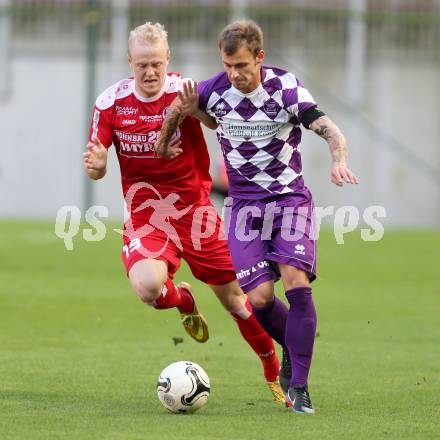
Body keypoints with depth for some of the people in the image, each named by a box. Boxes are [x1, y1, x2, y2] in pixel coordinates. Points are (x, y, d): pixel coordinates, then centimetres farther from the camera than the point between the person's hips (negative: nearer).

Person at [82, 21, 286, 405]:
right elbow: (96, 170, -1)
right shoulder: (111, 103, -5)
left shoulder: (185, 92, -10)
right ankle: (183, 300, 11)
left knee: (234, 299, 3)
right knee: (148, 288, -28)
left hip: (194, 209, -1)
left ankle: (275, 375, 25)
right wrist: (96, 165, -23)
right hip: (145, 214, 1)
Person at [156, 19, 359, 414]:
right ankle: (293, 350, 21)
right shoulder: (214, 90, -8)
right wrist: (163, 144, 20)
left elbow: (330, 130, -29)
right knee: (260, 298, -12)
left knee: (297, 284, -21)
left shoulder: (286, 88, -17)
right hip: (245, 203, 2)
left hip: (290, 198, -2)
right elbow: (179, 106, 15)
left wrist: (338, 160, -46)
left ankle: (299, 387, -12)